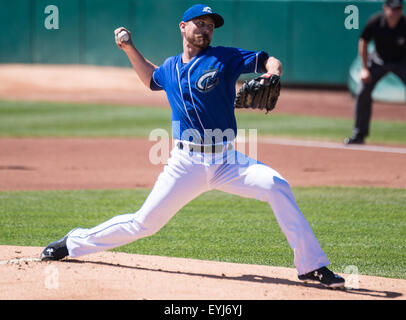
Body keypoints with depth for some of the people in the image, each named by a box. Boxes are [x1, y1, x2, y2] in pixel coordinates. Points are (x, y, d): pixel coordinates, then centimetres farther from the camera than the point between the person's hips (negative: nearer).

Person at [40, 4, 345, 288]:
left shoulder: (224, 57, 3)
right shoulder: (170, 68, 12)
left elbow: (270, 61, -1)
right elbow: (151, 78, 35)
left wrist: (271, 78, -23)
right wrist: (129, 49, 23)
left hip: (227, 161, -1)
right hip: (186, 164, 1)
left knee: (276, 185, -26)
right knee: (144, 222, 0)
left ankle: (312, 267, -20)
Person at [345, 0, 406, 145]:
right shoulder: (375, 22, -25)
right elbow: (363, 42, -7)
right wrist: (365, 68, -9)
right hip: (379, 60, 2)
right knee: (363, 92, -6)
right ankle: (359, 134, 7)